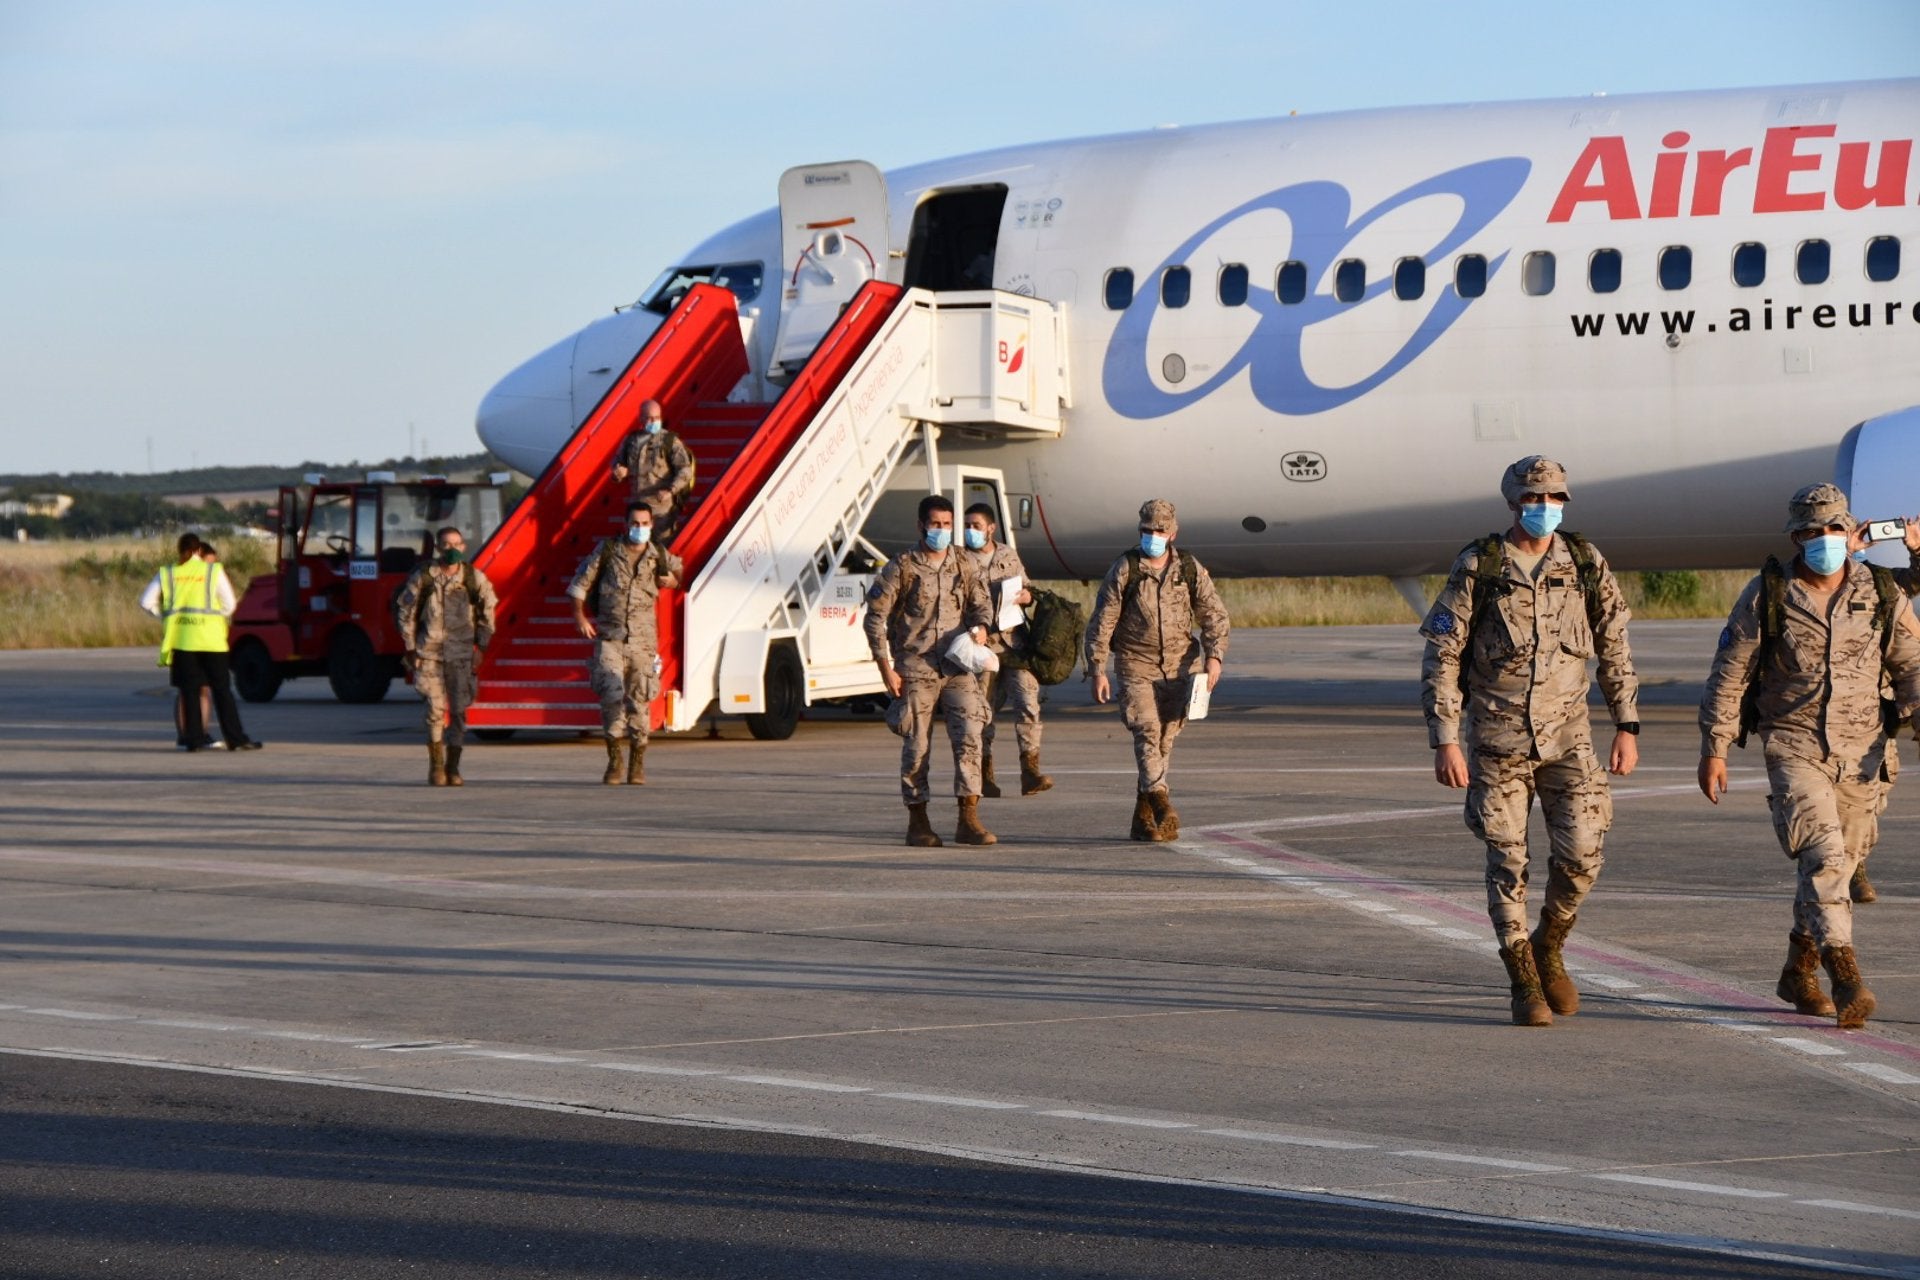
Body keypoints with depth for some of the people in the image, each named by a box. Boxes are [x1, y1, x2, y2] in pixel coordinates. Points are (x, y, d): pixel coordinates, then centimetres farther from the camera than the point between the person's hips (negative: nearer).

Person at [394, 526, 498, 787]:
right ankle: (435, 767, 3)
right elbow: (405, 611, 7)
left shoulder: (474, 578, 1)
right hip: (429, 652, -1)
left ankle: (453, 768, 8)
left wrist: (481, 645, 10)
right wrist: (410, 648, 5)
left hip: (461, 653, 1)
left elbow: (488, 609, 14)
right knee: (435, 709, -7)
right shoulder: (423, 576, -1)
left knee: (459, 710, -2)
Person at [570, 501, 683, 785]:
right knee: (611, 695, -14)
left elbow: (678, 569, 30)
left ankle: (637, 766, 9)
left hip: (643, 639, 1)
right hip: (609, 638, -1)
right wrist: (579, 615, -2)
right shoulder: (607, 550, 1)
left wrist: (673, 579, 7)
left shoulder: (659, 556, 6)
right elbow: (582, 581, 7)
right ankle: (615, 760, -3)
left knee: (640, 701, 1)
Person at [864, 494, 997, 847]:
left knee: (969, 736, -10)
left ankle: (968, 820, -8)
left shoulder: (963, 567, 12)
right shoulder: (902, 567, 0)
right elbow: (875, 616, 0)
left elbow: (981, 604, 17)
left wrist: (979, 627, -9)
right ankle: (917, 823, 12)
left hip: (958, 667, 3)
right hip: (915, 668, -3)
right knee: (916, 746, 1)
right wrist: (885, 668, -6)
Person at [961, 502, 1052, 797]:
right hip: (983, 644, -3)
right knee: (983, 711, 3)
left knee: (1028, 703, -9)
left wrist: (1028, 596, 0)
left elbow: (1026, 589, 24)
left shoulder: (1009, 555, 14)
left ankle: (1030, 773, -9)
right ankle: (985, 777, 14)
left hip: (1015, 641, 3)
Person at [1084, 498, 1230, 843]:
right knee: (1147, 731, -19)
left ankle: (1143, 818, 16)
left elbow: (1214, 616, 5)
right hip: (1136, 666, -3)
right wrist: (1096, 670, -7)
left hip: (1178, 668, 3)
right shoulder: (1123, 570, -3)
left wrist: (1214, 656, -11)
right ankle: (1161, 803, -30)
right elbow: (1100, 623, -2)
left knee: (1165, 739, 5)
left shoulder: (1190, 570, 4)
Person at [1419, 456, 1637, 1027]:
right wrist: (1444, 742, -10)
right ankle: (1524, 983, 10)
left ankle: (1548, 950, 21)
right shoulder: (1477, 568, -6)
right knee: (1507, 862, -1)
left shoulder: (1585, 565, 1)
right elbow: (1440, 658, -5)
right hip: (1497, 738, -2)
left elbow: (1614, 650, 9)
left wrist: (1627, 728, 5)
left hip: (1566, 735, 2)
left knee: (1580, 856, -5)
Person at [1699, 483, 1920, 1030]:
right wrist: (1713, 749, -2)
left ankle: (1798, 973, 31)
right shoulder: (1766, 595, -5)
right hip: (1793, 745, -3)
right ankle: (1847, 981, -25)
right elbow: (1728, 673, -1)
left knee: (1834, 864, 12)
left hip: (1860, 750, 3)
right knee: (1822, 858, -19)